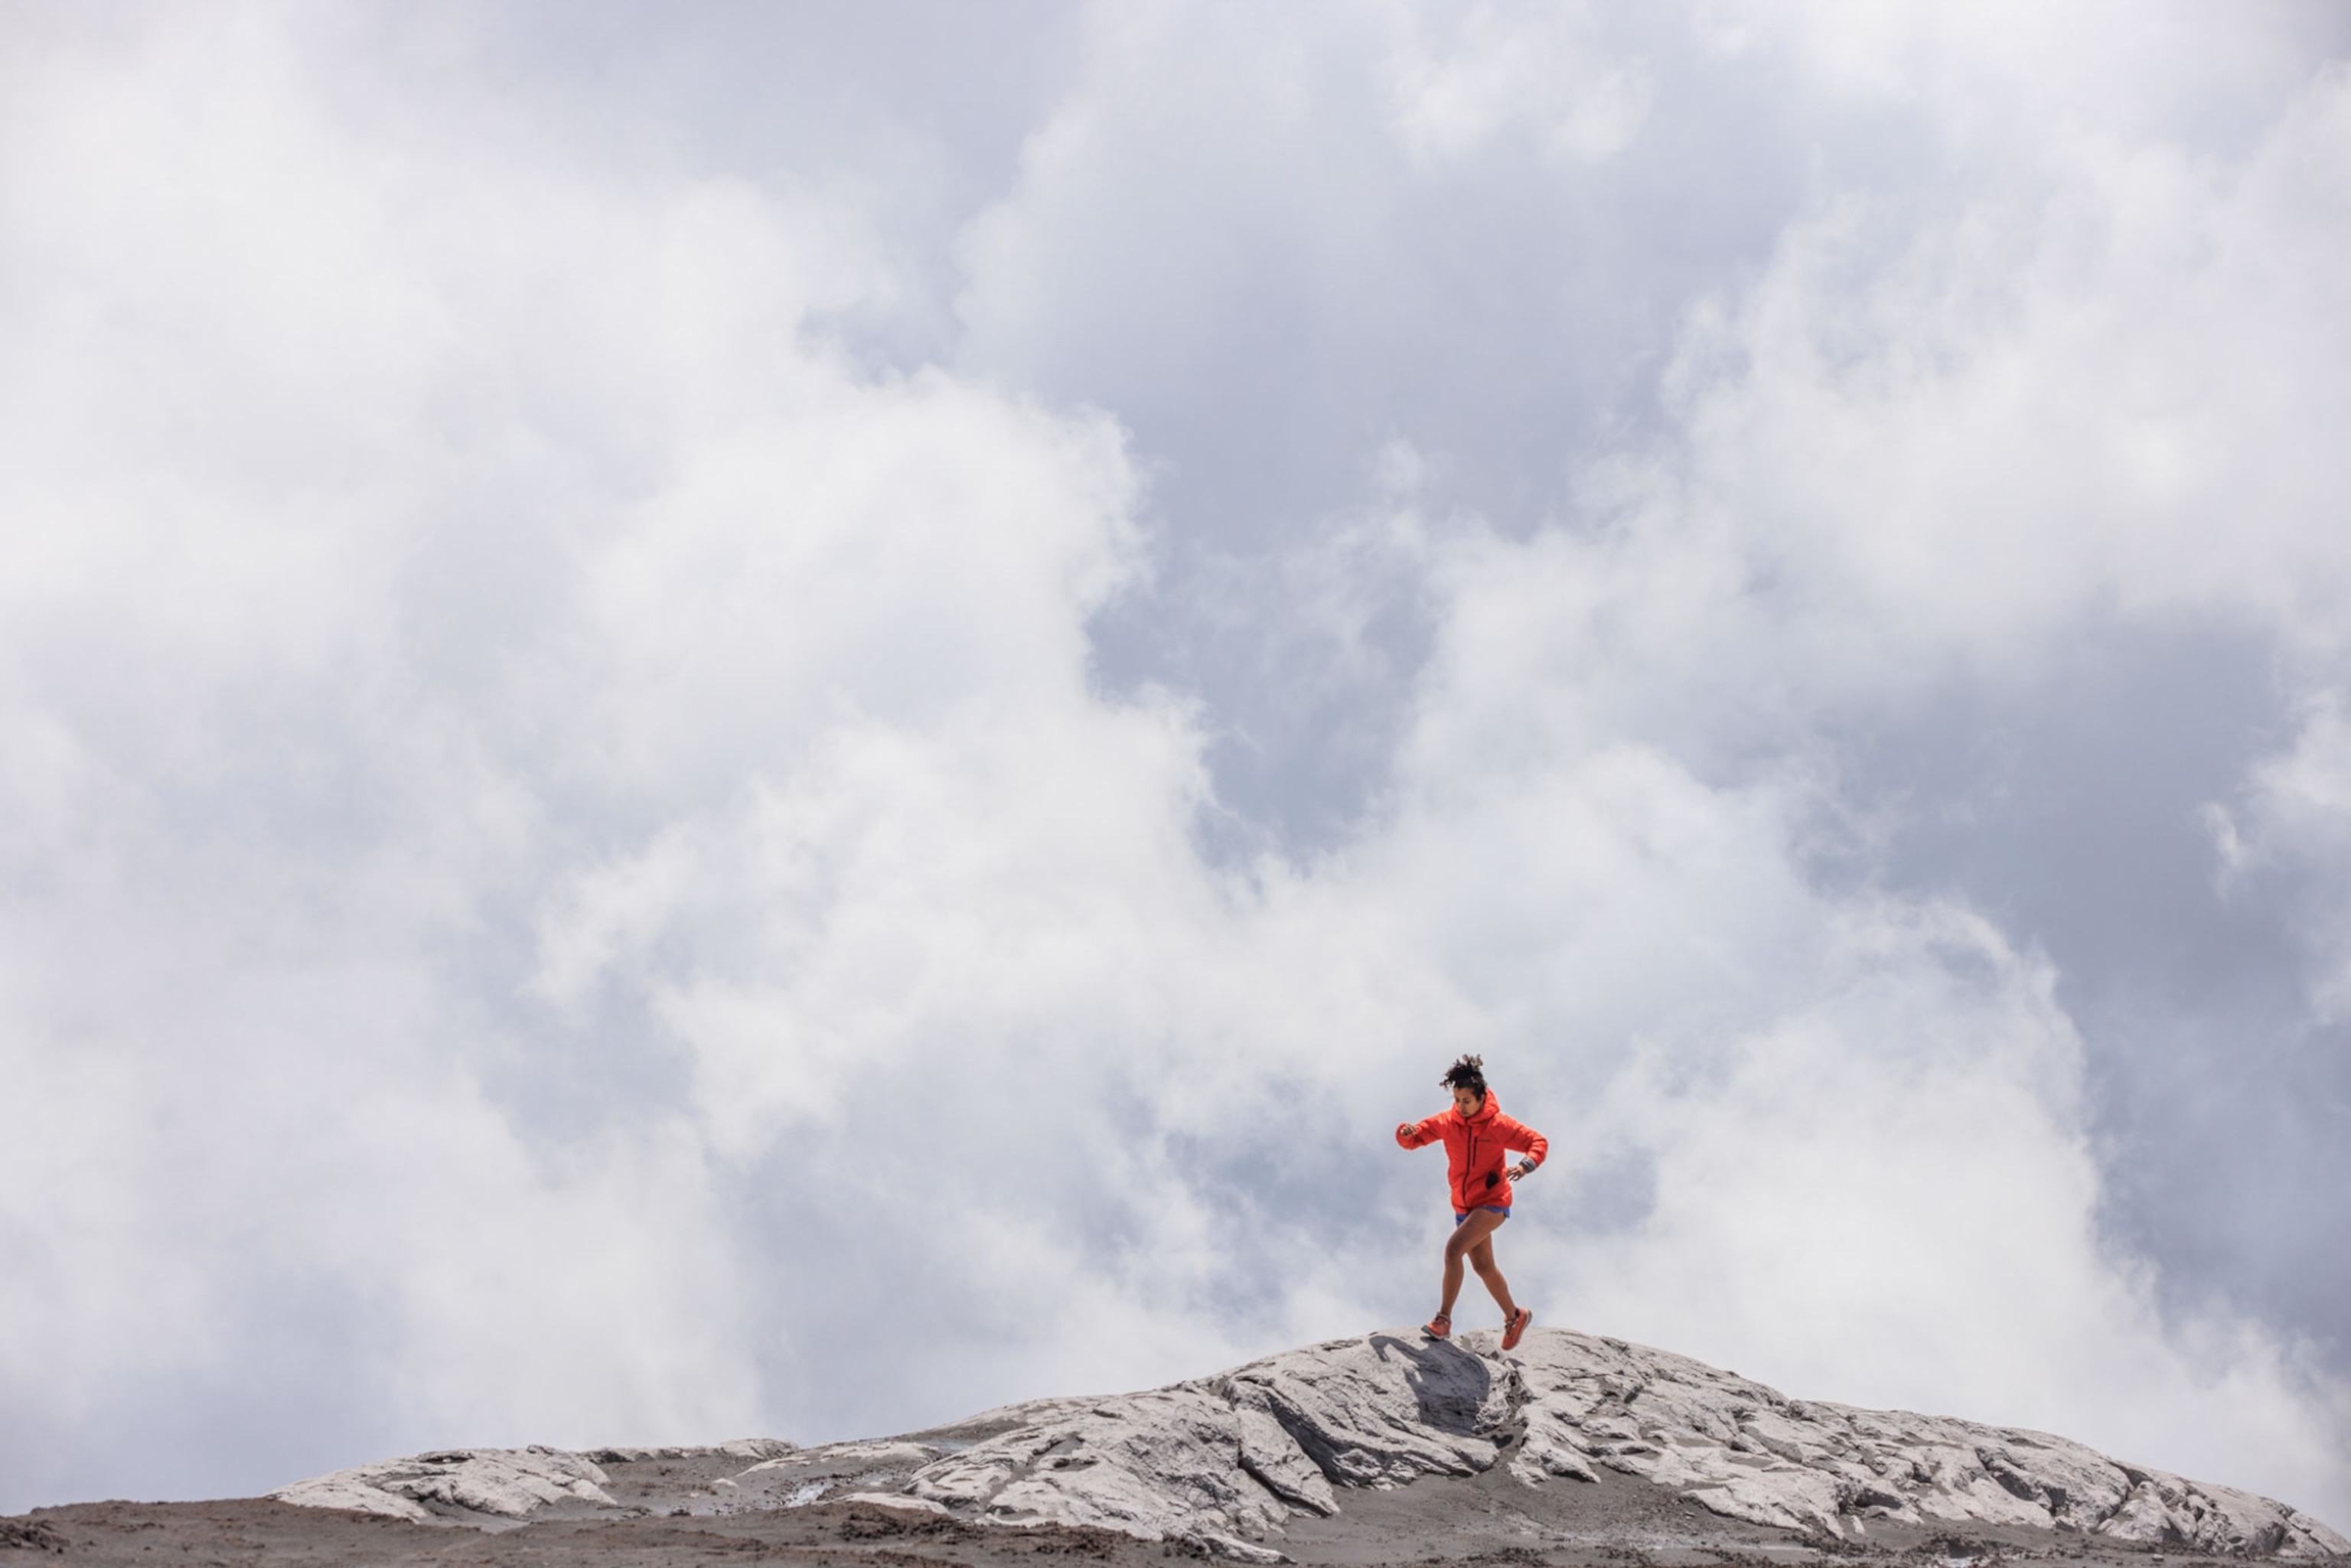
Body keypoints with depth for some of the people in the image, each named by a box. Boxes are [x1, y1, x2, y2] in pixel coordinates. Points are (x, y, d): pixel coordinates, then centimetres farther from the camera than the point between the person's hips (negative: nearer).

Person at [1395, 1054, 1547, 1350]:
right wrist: (1407, 1133, -24)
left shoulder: (1498, 1125, -13)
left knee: (1454, 1248, -23)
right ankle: (1515, 1317, 37)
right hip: (1464, 1206, 6)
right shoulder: (1446, 1122, -2)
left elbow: (1538, 1142, -9)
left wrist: (1525, 1166, -29)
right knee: (1483, 1266, 16)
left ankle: (1444, 1319, -18)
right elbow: (1415, 1138, 1)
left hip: (1492, 1203, -6)